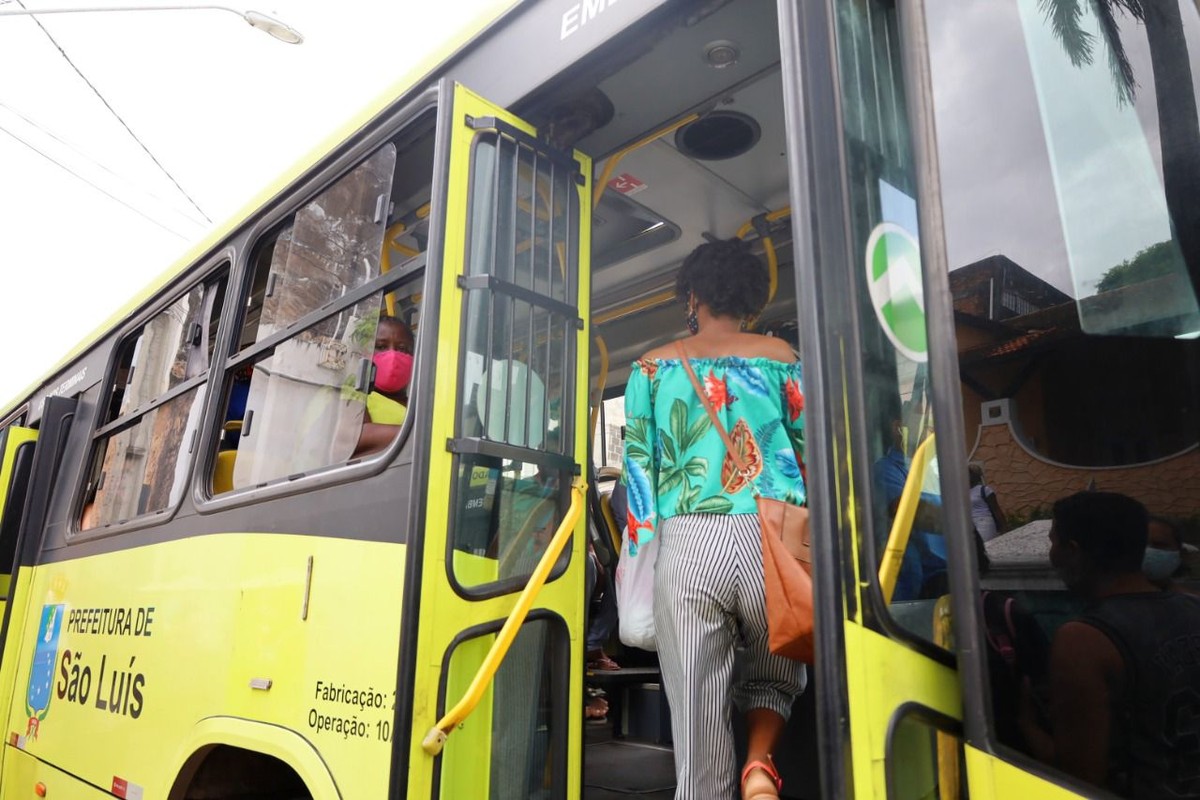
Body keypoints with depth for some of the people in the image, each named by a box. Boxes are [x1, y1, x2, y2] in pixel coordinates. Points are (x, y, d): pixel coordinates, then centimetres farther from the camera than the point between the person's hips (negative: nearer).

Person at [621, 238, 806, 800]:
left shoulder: (652, 367, 13)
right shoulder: (780, 357, 13)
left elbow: (638, 469, 7)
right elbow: (813, 454, 13)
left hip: (684, 543, 0)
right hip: (773, 538, 1)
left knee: (697, 711, 8)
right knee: (776, 673, 24)